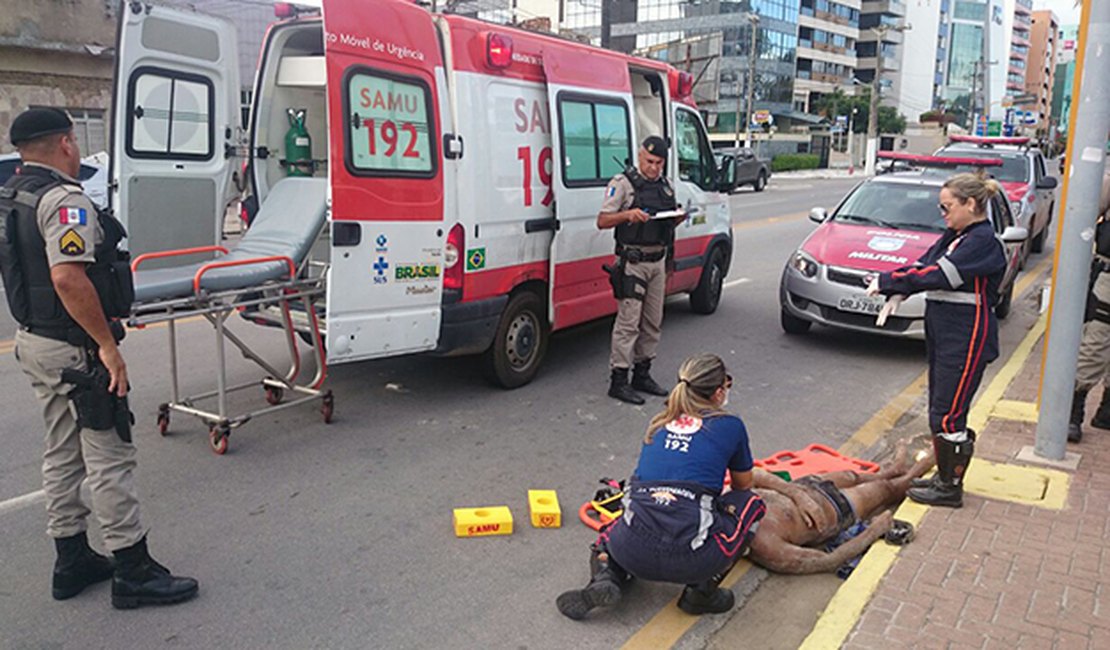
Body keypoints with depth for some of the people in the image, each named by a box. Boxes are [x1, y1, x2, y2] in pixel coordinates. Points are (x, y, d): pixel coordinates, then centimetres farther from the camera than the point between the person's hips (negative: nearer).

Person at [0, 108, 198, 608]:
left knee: (62, 454, 17)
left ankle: (72, 561, 27)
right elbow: (68, 277, -30)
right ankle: (133, 572, 3)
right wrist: (107, 344, -25)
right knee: (109, 456, -4)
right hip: (74, 348, -10)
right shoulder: (64, 198, -18)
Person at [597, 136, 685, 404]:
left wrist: (680, 217, 1)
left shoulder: (666, 185, 15)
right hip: (632, 262, -7)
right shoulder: (623, 183, -6)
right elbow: (602, 221, -10)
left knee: (653, 322, 10)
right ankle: (618, 380, -2)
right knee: (628, 321, -8)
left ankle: (642, 374, 22)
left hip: (658, 260, 7)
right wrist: (627, 214, -27)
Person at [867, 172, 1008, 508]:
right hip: (942, 334, 9)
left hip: (965, 339, -9)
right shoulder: (954, 237, 13)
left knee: (948, 415, -4)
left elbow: (938, 276, -23)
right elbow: (923, 264, 10)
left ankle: (951, 487, 9)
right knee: (940, 409, 16)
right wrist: (896, 294, -8)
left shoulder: (983, 241, -16)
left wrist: (887, 281, -16)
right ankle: (944, 476, 28)